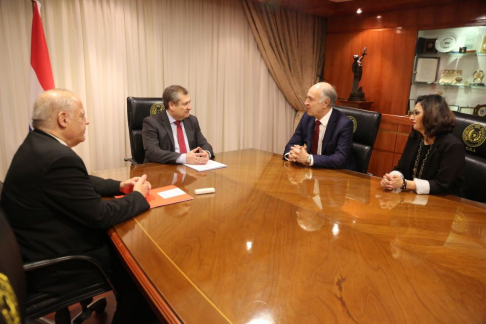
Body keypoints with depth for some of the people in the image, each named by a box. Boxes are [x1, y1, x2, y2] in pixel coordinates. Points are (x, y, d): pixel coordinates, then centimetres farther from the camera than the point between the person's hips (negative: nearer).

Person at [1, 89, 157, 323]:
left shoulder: (38, 144, 3)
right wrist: (138, 196, -9)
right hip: (53, 266, -9)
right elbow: (99, 216, -24)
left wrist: (120, 186, 3)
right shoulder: (58, 157, -30)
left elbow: (81, 183, 14)